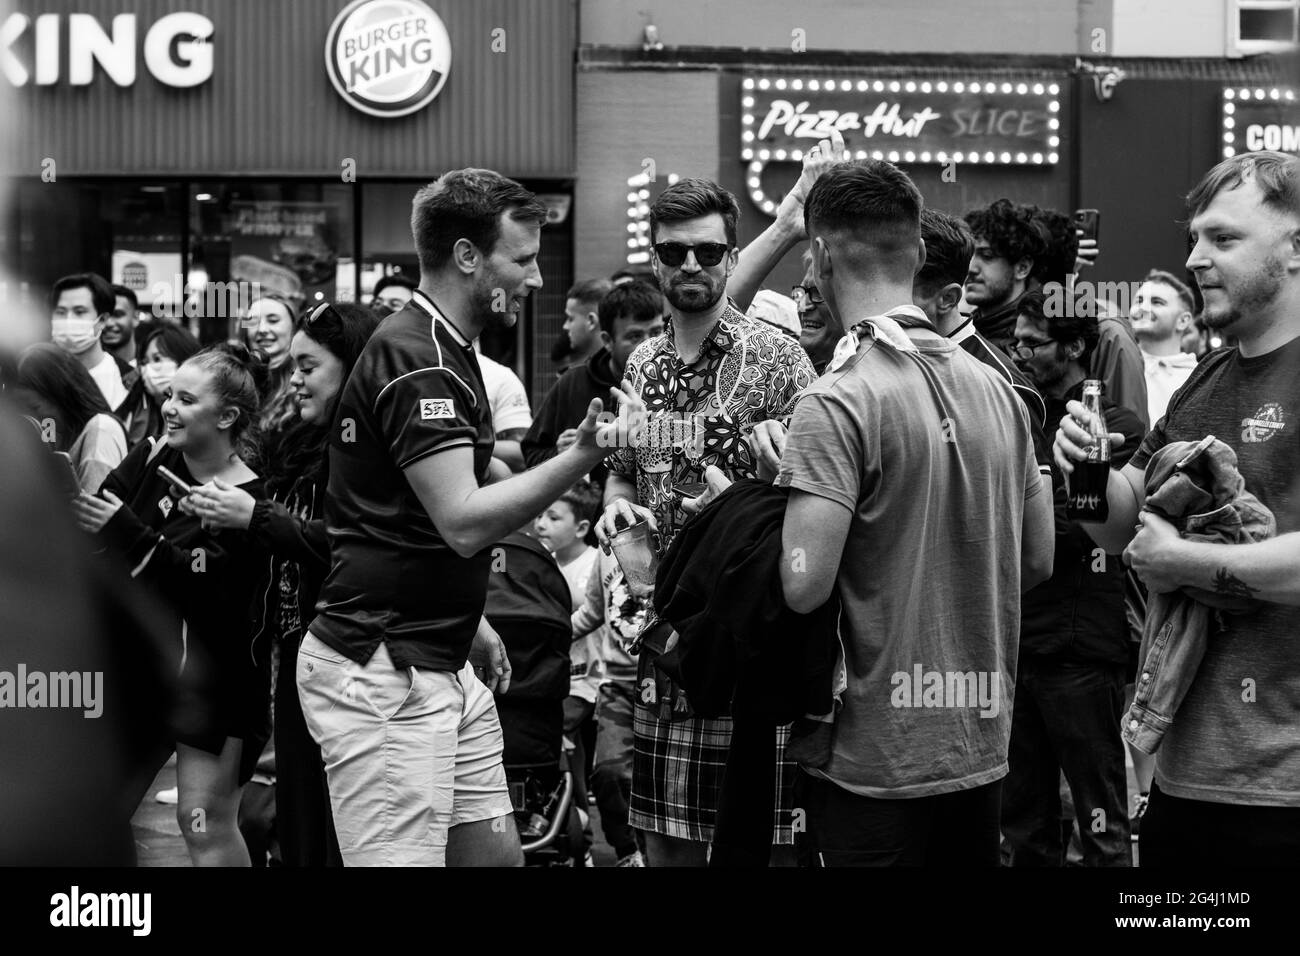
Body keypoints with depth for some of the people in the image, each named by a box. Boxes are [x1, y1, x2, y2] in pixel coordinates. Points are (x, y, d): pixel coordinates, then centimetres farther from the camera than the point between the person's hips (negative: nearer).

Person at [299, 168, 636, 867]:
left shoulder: (444, 351, 16)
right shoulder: (416, 361, -18)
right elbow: (464, 521, -26)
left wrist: (468, 622, 20)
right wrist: (581, 458, -32)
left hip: (439, 663, 10)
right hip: (382, 674, -10)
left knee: (495, 852, 12)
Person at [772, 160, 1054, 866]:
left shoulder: (838, 401, -16)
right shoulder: (996, 390, 6)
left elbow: (803, 585, -21)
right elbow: (1037, 562, 12)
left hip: (875, 763, -7)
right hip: (982, 752, 7)